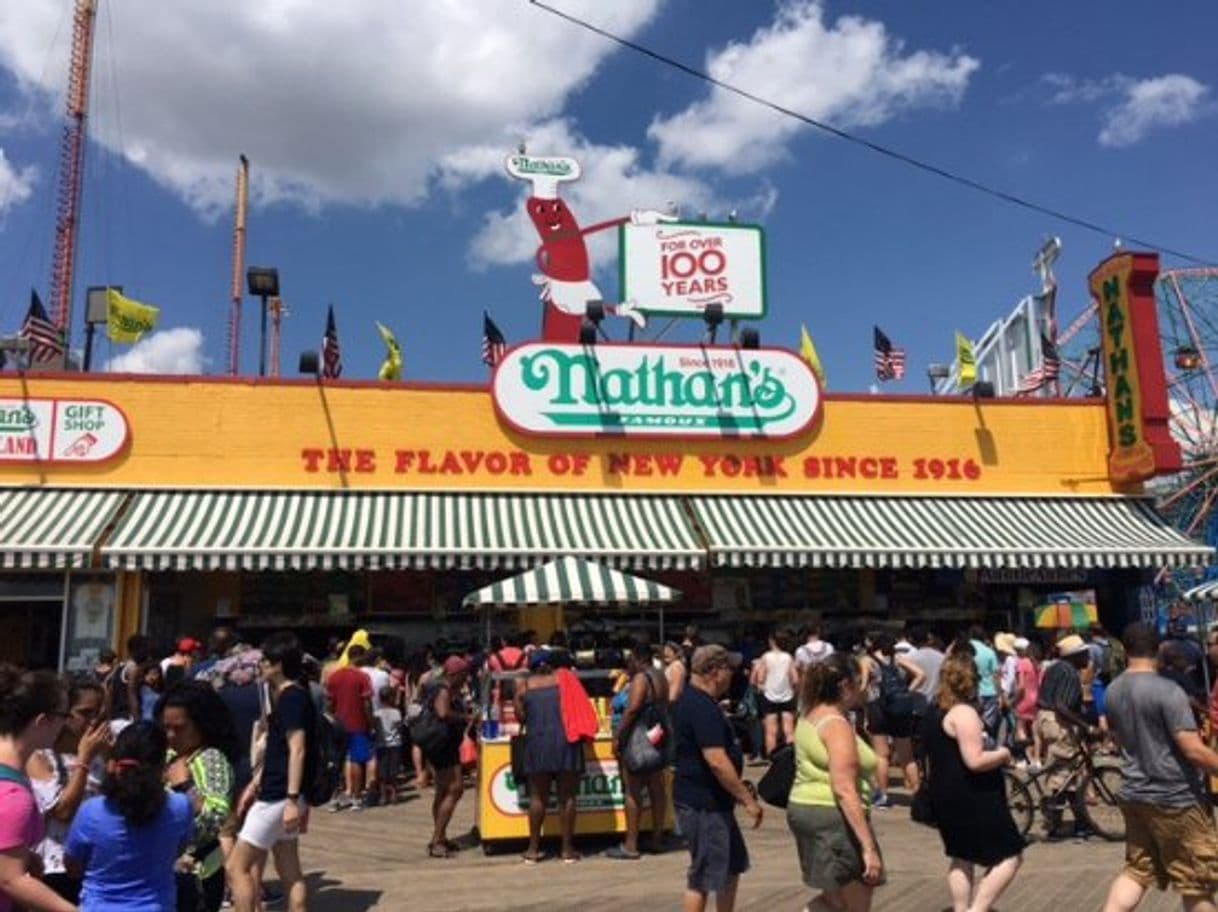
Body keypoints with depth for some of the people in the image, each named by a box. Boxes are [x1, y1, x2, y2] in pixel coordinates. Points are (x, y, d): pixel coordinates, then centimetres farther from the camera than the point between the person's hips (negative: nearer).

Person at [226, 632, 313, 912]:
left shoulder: (292, 697, -17)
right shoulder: (285, 696, 14)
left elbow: (297, 750, -23)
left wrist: (293, 799, -25)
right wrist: (254, 784, 22)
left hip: (278, 797, -10)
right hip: (275, 793, 10)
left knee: (237, 868, -3)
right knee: (289, 872, 13)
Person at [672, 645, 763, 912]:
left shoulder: (692, 701, 11)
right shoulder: (702, 707, -23)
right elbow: (717, 761, -27)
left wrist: (740, 791, 23)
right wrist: (748, 799, -20)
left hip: (711, 802, 10)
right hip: (703, 805, -10)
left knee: (734, 864, 21)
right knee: (704, 876, 0)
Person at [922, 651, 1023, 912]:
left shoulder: (933, 712, 10)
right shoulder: (963, 712, -18)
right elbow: (975, 761, -24)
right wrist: (1003, 753, -8)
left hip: (945, 795, 9)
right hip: (973, 797, -9)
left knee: (961, 857, 20)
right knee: (1010, 856, 0)